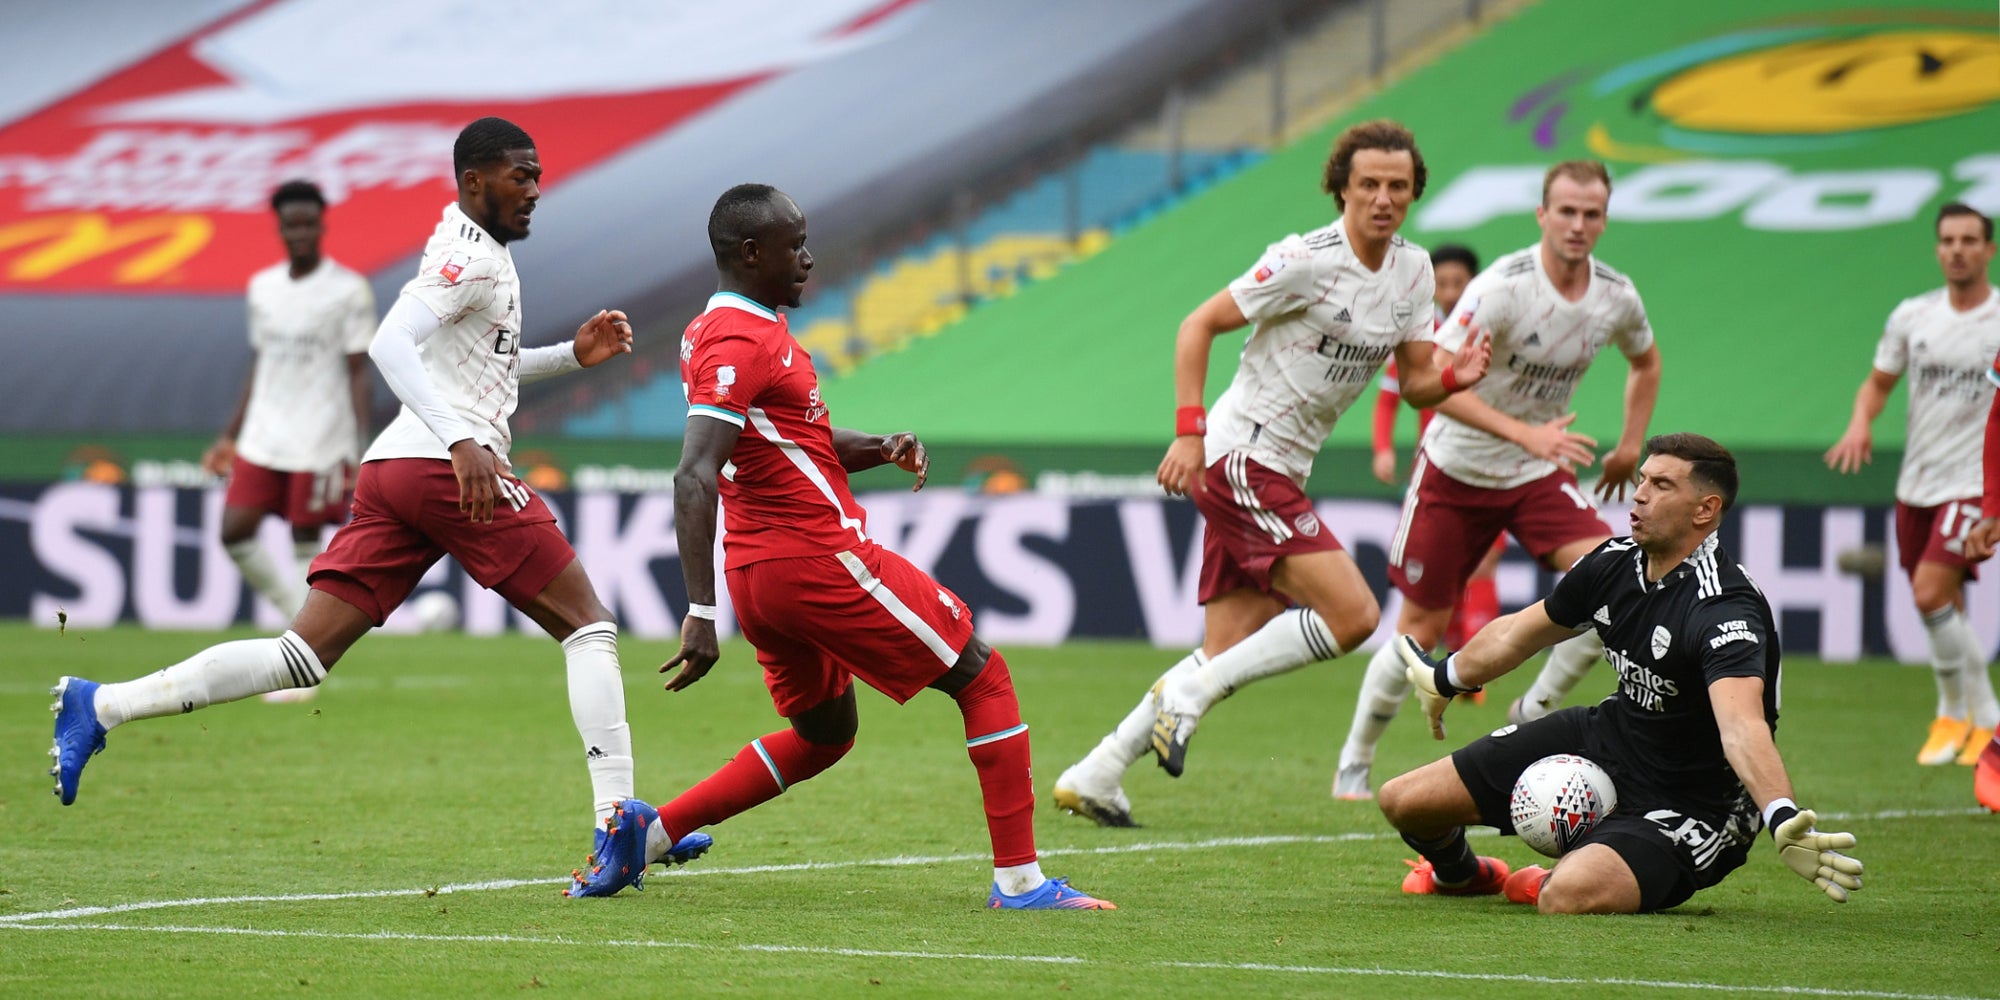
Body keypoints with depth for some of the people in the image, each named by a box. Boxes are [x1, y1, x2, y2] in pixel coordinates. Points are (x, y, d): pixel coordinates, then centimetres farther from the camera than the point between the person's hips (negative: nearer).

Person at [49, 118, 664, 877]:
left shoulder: (474, 249, 25)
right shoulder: (475, 257, -6)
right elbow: (391, 343, -21)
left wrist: (572, 355, 29)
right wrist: (463, 442, -32)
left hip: (391, 471, 9)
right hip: (446, 466, -9)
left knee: (302, 657, 3)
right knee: (588, 624, -1)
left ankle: (98, 706, -2)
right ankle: (617, 824, -9)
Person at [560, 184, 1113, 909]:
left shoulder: (713, 331, 14)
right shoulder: (740, 342, -18)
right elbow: (694, 479, -28)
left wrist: (882, 449, 6)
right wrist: (701, 615, -34)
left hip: (759, 574, 10)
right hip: (823, 559, -10)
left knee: (823, 734, 25)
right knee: (983, 678, 2)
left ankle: (649, 831, 14)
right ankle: (1019, 878, -1)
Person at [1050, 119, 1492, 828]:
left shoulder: (1413, 270, 8)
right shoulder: (1307, 261, -15)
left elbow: (1415, 384, 11)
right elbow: (1200, 325, -10)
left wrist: (1454, 379, -13)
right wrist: (1189, 431, -18)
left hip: (1281, 474, 8)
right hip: (1241, 457, -8)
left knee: (1229, 653, 8)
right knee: (1353, 616, -17)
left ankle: (1093, 777, 14)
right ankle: (1191, 692, -7)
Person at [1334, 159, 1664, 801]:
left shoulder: (1616, 297, -6)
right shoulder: (1504, 287, -24)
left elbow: (1645, 362, 18)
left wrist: (1630, 446, 9)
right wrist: (1525, 433, -38)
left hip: (1538, 477, 4)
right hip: (1457, 469, -4)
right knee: (1420, 628, 0)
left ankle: (1535, 712, -1)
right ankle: (1355, 761, 21)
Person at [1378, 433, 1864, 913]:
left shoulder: (1724, 611, -29)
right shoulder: (1616, 561, -5)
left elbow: (1742, 727, -47)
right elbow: (1519, 632, 17)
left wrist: (1783, 820, -66)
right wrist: (1445, 679, 35)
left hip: (1687, 808, -7)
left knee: (1567, 897, -36)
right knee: (1402, 802, 4)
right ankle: (1457, 872, 41)